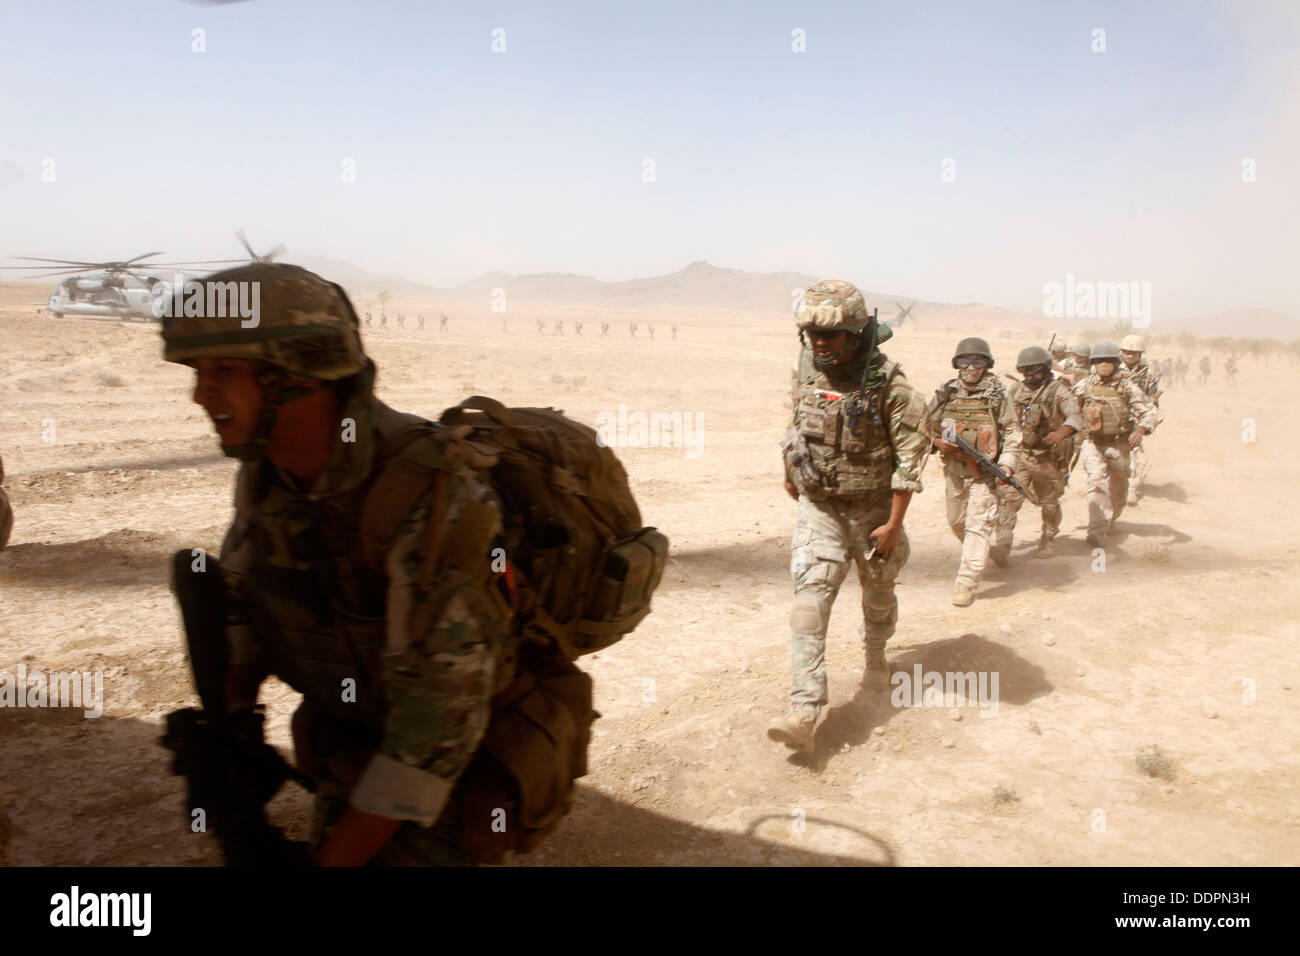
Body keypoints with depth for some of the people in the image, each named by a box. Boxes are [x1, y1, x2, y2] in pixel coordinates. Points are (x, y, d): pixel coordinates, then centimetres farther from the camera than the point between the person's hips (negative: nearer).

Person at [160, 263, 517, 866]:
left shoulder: (430, 498, -36)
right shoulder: (270, 467, -12)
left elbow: (442, 713, -33)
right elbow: (240, 593, 8)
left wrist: (335, 861, -25)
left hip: (456, 763, -6)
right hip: (348, 740, 6)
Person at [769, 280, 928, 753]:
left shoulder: (888, 383, -20)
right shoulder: (806, 367, -5)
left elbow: (911, 454, -17)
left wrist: (894, 524, -18)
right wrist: (791, 471, 24)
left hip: (872, 507, -2)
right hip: (818, 505, 2)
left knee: (878, 590, 19)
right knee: (811, 596, -12)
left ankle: (876, 654, 51)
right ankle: (804, 713, -16)